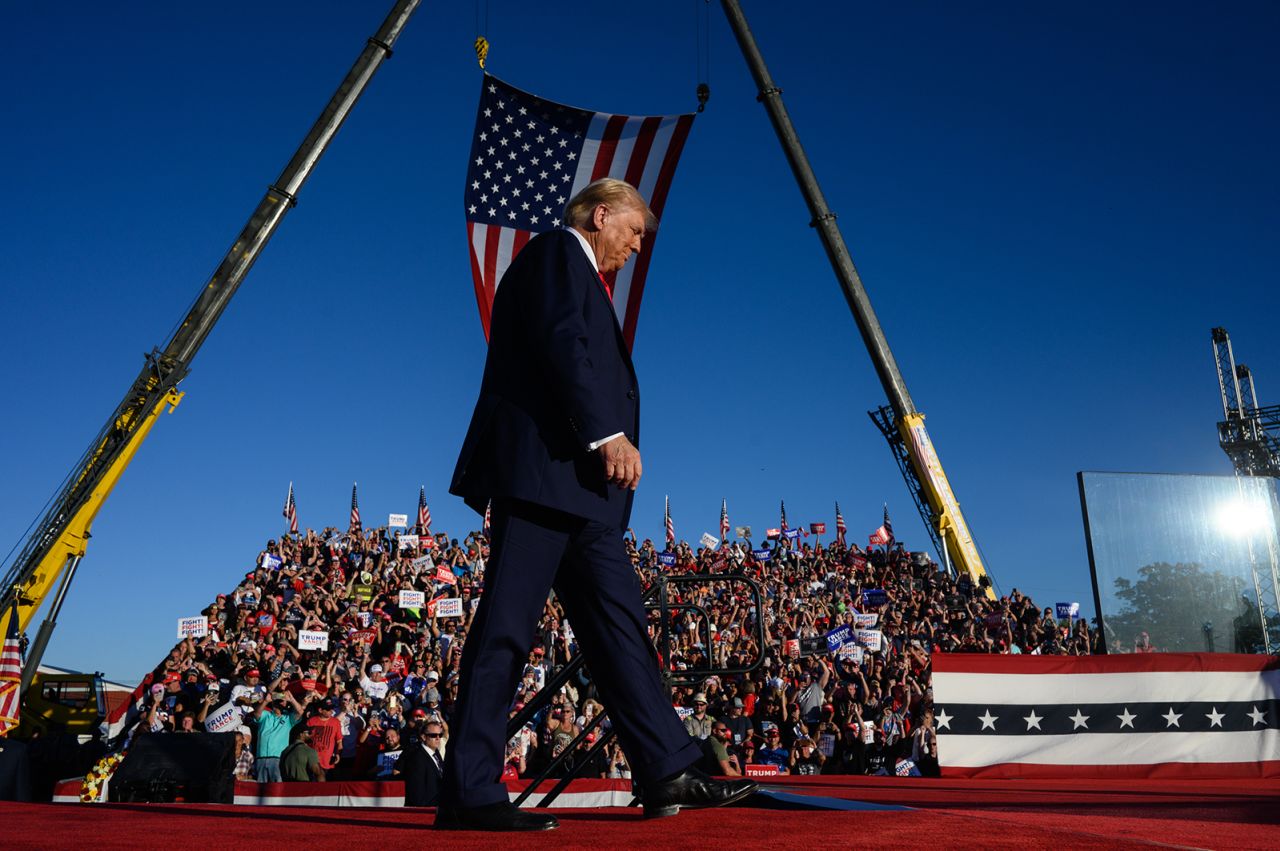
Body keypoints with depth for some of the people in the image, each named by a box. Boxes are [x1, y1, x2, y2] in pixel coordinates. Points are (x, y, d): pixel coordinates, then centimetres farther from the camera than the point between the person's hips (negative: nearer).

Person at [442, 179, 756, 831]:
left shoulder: (579, 275, 30)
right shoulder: (557, 252, 2)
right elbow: (561, 342, -14)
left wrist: (607, 440, 15)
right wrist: (607, 432, -21)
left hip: (577, 484, 11)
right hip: (544, 465, -10)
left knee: (619, 622, 6)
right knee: (507, 626, -9)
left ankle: (668, 772, 9)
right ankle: (469, 794, -4)